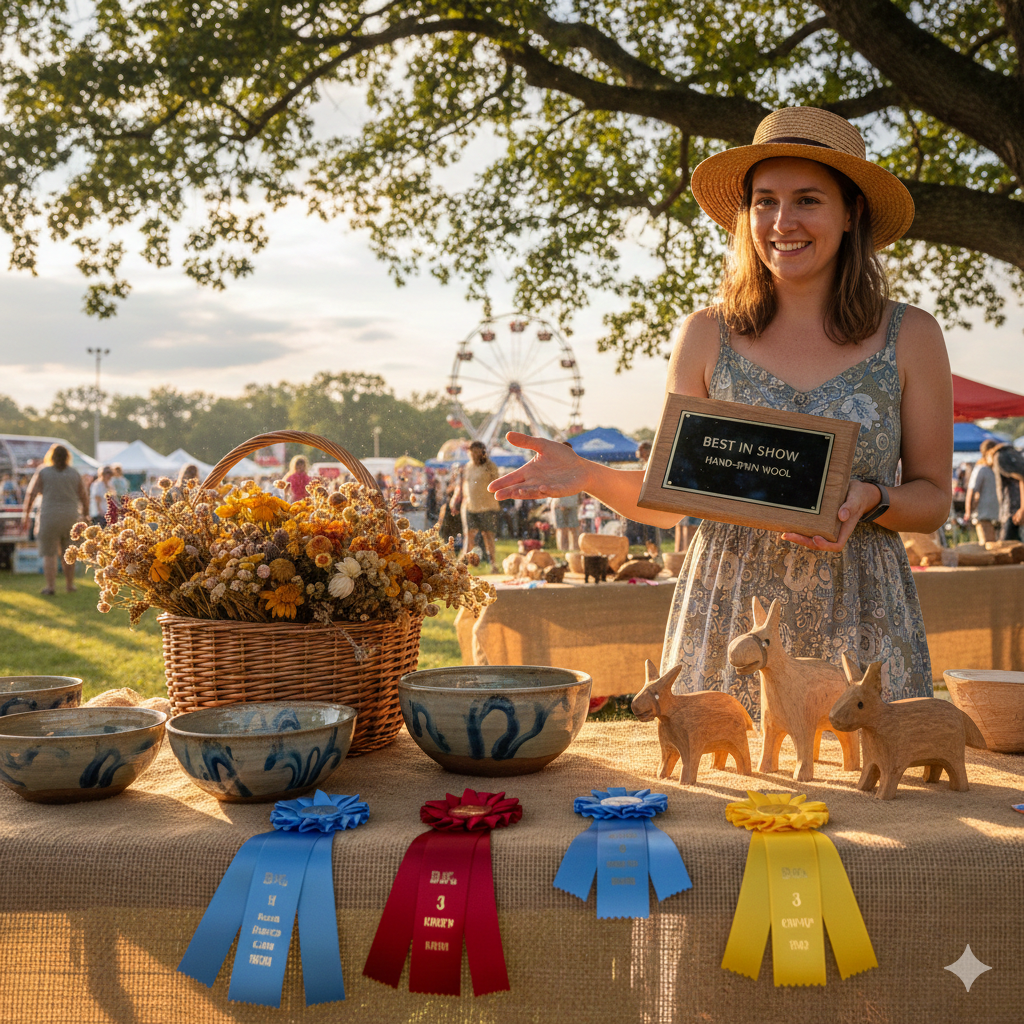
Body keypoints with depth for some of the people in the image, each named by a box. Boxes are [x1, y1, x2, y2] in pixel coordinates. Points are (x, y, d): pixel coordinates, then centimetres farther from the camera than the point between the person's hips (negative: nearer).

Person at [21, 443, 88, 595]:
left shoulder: (43, 472, -3)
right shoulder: (74, 473, 4)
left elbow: (31, 494, -6)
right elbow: (84, 497, 5)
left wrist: (25, 514, 1)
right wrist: (85, 515, 16)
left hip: (49, 517, -3)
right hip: (70, 516, 3)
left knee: (49, 554, 3)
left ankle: (51, 586, -1)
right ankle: (70, 584, 20)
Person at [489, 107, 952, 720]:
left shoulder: (909, 337, 3)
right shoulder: (707, 336, 3)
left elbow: (934, 499, 8)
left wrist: (869, 501, -13)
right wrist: (590, 477, -12)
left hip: (859, 626, 0)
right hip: (726, 620, 0)